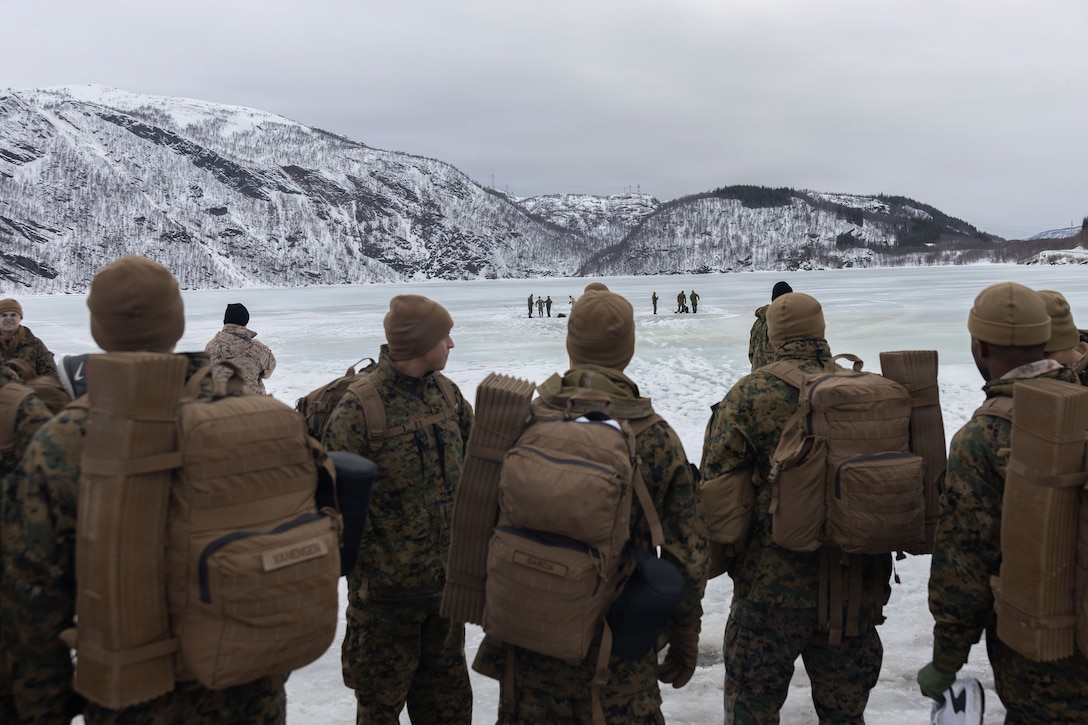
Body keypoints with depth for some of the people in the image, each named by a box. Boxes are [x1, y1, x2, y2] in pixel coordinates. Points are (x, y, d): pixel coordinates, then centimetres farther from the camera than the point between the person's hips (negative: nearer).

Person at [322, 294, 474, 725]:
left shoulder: (448, 395, 1)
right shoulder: (359, 407, -17)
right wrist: (363, 565, -15)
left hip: (446, 578, 6)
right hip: (386, 587, -5)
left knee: (446, 690, 21)